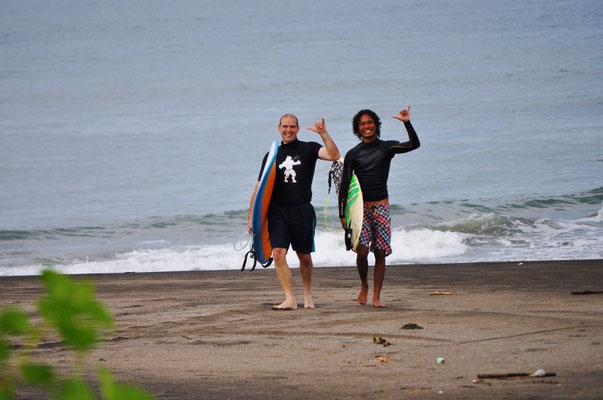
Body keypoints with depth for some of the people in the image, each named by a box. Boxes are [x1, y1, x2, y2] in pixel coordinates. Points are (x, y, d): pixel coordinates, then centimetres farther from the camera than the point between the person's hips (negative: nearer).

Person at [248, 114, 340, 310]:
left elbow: (334, 155, -14)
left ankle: (307, 296, 28)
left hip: (302, 211, -1)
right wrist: (251, 216, 7)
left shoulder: (308, 149, 5)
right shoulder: (272, 155, 12)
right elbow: (260, 188, 12)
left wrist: (323, 133, -21)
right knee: (278, 254, -14)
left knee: (304, 257, 8)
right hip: (278, 211, 1)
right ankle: (290, 299, -14)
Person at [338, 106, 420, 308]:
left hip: (381, 206, 1)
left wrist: (407, 123, -24)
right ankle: (364, 286, 12)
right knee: (362, 250, -14)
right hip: (361, 206, -1)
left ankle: (376, 296, 5)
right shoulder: (352, 155, 4)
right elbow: (344, 186, 4)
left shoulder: (387, 147, 4)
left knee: (380, 253, -1)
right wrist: (342, 214, -1)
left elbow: (414, 144, -11)